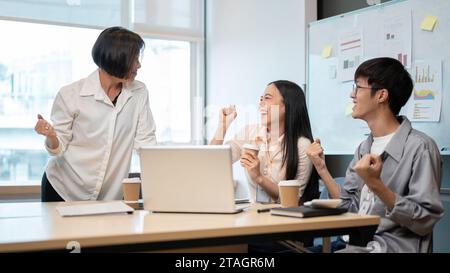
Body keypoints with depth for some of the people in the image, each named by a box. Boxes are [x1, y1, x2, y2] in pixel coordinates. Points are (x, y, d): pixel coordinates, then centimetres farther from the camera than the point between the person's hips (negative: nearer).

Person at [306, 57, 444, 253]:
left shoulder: (419, 147, -12)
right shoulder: (364, 148, 12)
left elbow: (424, 222, -14)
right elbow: (350, 208, 11)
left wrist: (376, 185, -24)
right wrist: (322, 169, 2)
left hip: (395, 246, -6)